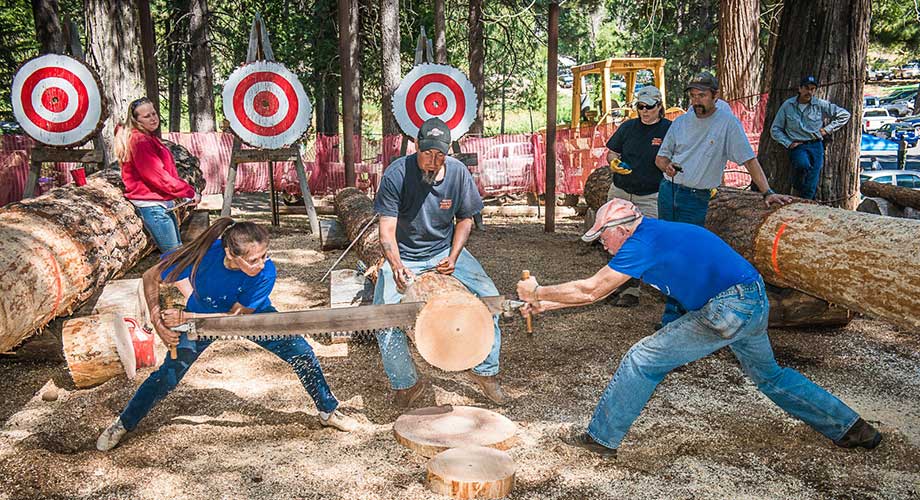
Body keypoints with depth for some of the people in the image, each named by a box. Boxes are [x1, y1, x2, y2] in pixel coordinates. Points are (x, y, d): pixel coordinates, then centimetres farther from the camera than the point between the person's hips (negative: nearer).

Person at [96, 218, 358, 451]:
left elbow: (236, 317, -27)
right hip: (200, 316, 0)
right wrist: (158, 322, -29)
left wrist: (185, 317, -31)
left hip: (251, 314, 0)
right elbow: (150, 278, -20)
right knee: (168, 376, 2)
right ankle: (123, 424, 29)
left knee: (301, 353, -9)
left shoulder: (265, 272, -38)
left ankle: (328, 411, 13)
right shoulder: (201, 254, -38)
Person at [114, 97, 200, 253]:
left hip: (164, 203, 11)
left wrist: (183, 193, 5)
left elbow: (167, 171, 17)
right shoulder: (140, 142, -16)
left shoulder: (149, 138, 16)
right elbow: (158, 176, -21)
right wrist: (188, 192, -15)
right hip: (152, 205, -10)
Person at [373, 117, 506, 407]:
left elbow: (465, 220, 0)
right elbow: (387, 230, -22)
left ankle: (485, 371, 8)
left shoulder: (458, 172, -12)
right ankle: (405, 384, 6)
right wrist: (396, 267, -39)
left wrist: (453, 257, -14)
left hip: (445, 251, 3)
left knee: (489, 297, -11)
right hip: (404, 256, -2)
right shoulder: (397, 174, -21)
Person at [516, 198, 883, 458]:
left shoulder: (643, 241, -13)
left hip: (729, 311, -10)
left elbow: (591, 290, -10)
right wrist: (546, 304, 20)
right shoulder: (654, 234, 16)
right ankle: (850, 428, 37)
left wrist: (537, 292, 2)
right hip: (754, 302, 10)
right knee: (768, 375, 30)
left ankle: (601, 438, 7)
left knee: (642, 359, -3)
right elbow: (597, 289, 20)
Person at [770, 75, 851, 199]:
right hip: (798, 146, -1)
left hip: (816, 145, 1)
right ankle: (797, 186, -6)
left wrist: (828, 129, 6)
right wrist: (788, 143, -4)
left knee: (811, 187, -12)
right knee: (803, 164, -35)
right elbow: (775, 130, 7)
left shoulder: (821, 105, 4)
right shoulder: (788, 105, 4)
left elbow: (844, 114, 13)